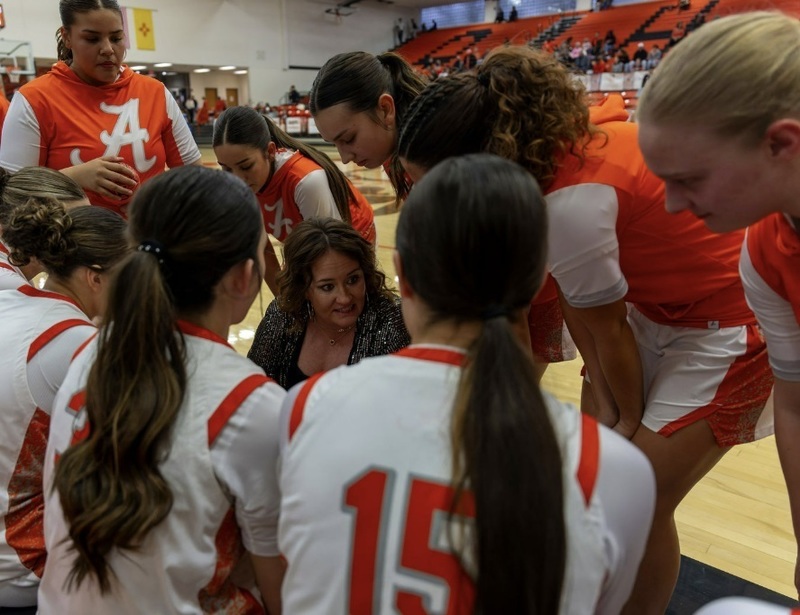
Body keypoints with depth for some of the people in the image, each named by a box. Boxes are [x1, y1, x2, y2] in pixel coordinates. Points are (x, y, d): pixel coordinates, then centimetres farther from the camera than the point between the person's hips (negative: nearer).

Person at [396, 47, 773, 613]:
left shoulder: (571, 203, -35)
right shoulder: (548, 143, -10)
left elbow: (607, 331, -19)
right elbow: (573, 296, -4)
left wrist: (631, 418, -2)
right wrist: (604, 401, 0)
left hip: (730, 321, -8)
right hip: (657, 306, 8)